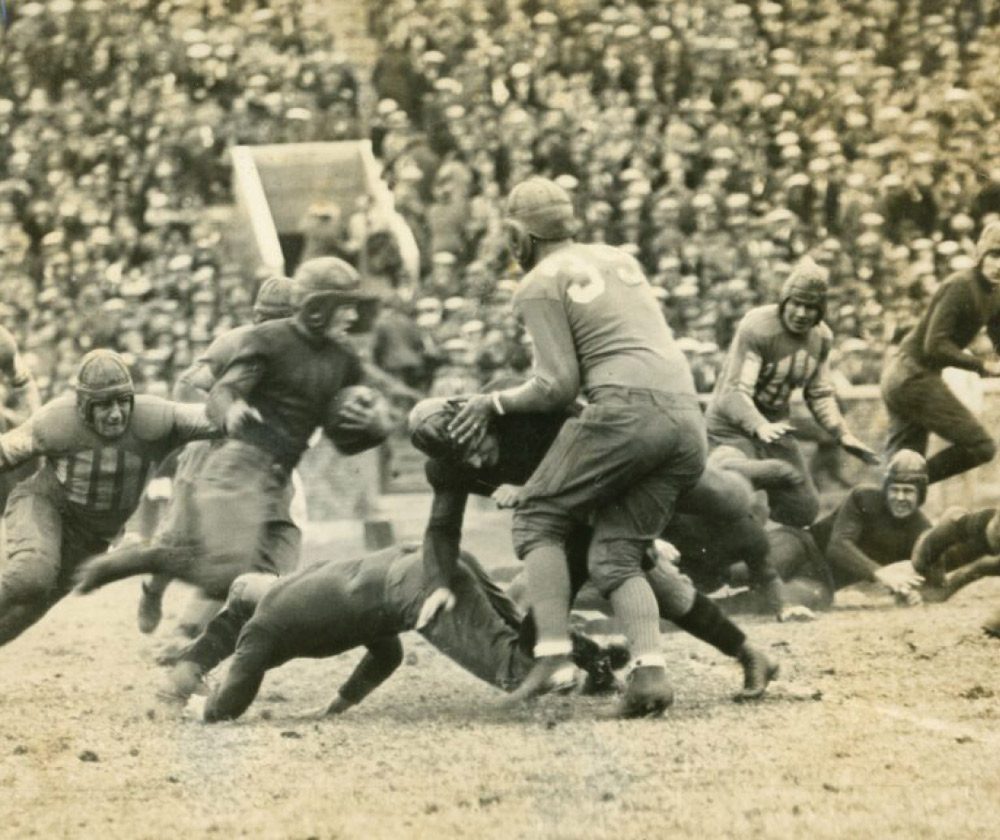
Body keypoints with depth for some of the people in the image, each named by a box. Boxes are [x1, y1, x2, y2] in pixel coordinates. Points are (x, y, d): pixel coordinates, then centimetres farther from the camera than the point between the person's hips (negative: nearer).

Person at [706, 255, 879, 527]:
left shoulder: (821, 337, 0)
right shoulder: (757, 328, -23)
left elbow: (820, 394, 12)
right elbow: (734, 392, -30)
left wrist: (842, 434, -4)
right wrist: (760, 426, -48)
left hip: (773, 424, 7)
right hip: (733, 424, -7)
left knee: (804, 508, 8)